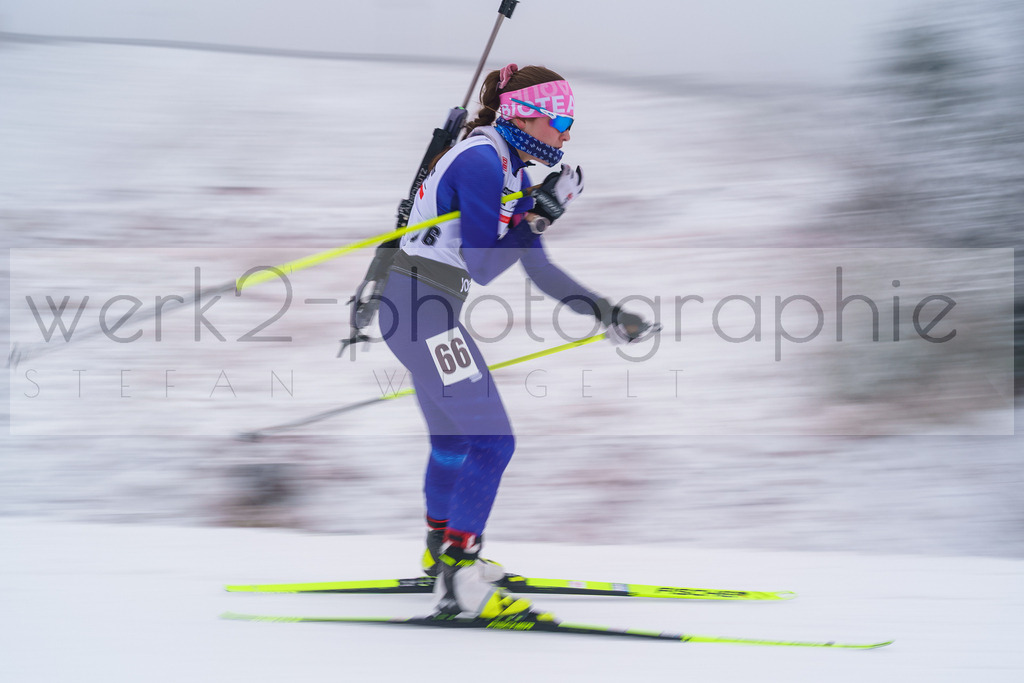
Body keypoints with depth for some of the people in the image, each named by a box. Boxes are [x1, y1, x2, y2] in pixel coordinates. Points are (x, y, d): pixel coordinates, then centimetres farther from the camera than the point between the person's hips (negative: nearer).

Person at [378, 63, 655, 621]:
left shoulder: (512, 167, 13)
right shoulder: (482, 163, -16)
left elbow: (539, 267, 18)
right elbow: (482, 266, -19)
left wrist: (604, 312, 16)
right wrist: (536, 216, -15)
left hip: (420, 308, 10)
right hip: (424, 308, -10)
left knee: (453, 438, 25)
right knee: (492, 441, -13)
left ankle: (442, 550, 45)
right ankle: (458, 583, -14)